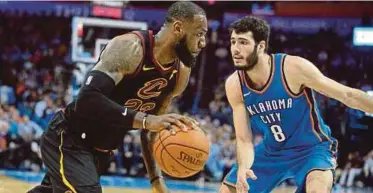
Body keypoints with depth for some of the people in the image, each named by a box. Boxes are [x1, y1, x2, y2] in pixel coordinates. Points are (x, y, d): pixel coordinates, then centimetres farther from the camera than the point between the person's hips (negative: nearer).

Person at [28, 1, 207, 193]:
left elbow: (151, 127, 12)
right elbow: (87, 99, -37)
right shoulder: (130, 47, -25)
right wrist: (146, 119, -44)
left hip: (99, 148, 9)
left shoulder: (181, 75, -1)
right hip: (68, 139, -9)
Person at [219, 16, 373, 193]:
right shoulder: (234, 85, -14)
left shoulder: (294, 68, -27)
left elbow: (349, 95, -20)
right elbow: (244, 140, -11)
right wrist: (242, 168, -31)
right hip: (271, 151, 5)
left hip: (312, 148, -5)